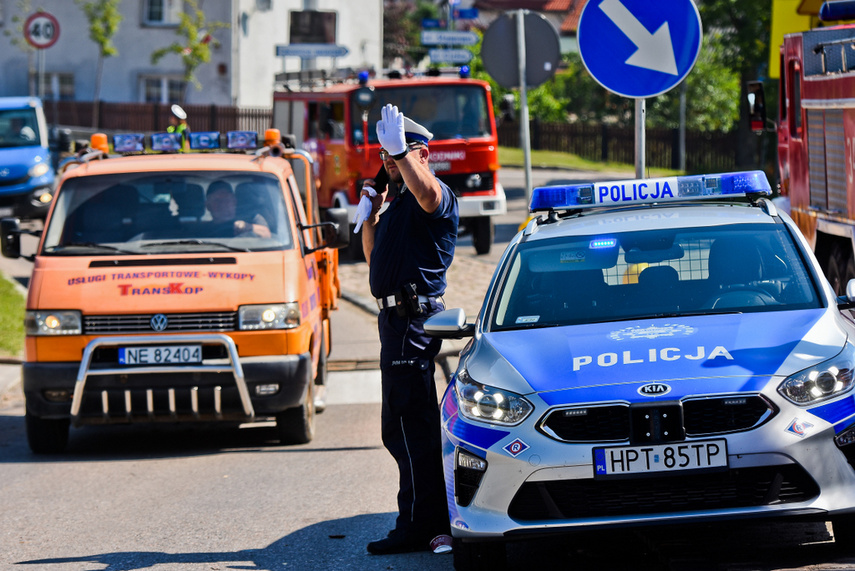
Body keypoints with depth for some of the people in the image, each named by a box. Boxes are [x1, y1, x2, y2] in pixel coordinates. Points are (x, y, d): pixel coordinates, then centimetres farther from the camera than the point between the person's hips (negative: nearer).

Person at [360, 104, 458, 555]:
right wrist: (372, 214, 14)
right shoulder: (399, 203, 22)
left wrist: (400, 150, -47)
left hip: (414, 316, -11)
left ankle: (418, 526, -11)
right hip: (396, 317, 11)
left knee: (408, 426, -12)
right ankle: (433, 522, 21)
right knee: (404, 428, 15)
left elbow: (427, 194, -36)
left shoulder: (436, 196, -9)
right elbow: (374, 258, 28)